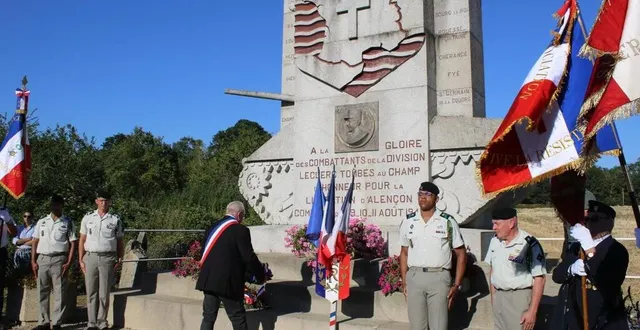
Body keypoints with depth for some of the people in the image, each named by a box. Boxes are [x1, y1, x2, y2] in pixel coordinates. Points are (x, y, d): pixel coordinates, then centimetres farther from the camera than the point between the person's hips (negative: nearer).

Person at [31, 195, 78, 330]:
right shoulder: (41, 222, 12)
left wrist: (68, 263, -9)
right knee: (42, 292, 6)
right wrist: (33, 261, 3)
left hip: (59, 259, -3)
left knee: (59, 293, -2)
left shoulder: (68, 223, 4)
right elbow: (35, 242, 12)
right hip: (42, 259, 3)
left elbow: (73, 243, 0)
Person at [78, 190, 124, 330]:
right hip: (90, 257, 1)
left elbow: (120, 242, 8)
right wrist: (81, 260, 2)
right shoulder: (88, 217, 9)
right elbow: (82, 240, 9)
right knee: (91, 292, 3)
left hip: (107, 258, -1)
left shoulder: (116, 219, 6)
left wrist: (119, 260, -2)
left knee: (104, 293, 1)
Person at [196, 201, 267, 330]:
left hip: (208, 279, 7)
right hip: (228, 282, -6)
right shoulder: (240, 230, -11)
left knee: (208, 317, 13)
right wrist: (261, 275, 3)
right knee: (238, 319, 5)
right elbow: (249, 258, -11)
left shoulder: (213, 227, 10)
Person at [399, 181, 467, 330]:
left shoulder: (448, 222, 1)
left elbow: (461, 254, 4)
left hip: (439, 277, -2)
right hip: (414, 277, 2)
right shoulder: (408, 222, 8)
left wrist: (457, 284, -2)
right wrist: (404, 282, 7)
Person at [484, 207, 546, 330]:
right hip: (498, 297, 6)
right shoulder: (495, 241, 4)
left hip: (519, 298, -6)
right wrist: (493, 295, 13)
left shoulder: (530, 244, -16)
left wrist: (532, 311, -17)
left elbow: (539, 279, -15)